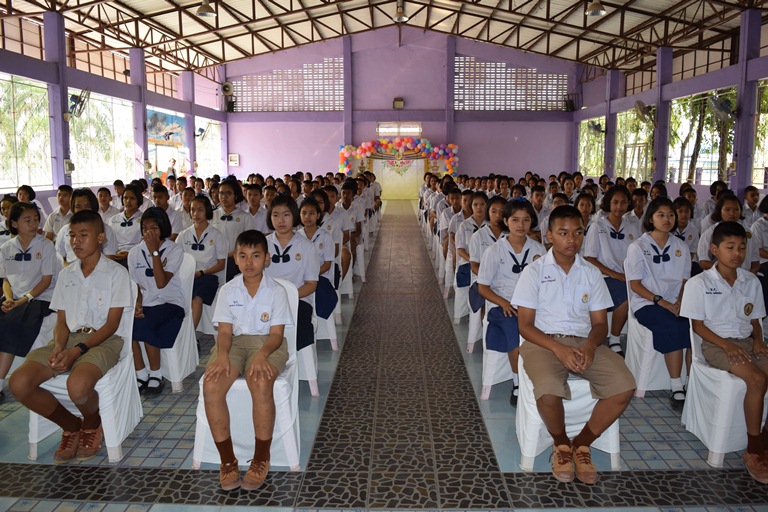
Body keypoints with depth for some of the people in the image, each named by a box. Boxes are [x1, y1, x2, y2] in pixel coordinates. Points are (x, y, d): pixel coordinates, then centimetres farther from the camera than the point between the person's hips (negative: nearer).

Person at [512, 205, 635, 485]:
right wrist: (558, 348, -20)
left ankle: (582, 443, 1)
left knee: (625, 386, -22)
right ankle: (561, 444, 1)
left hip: (584, 342, 4)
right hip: (543, 342, -3)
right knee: (548, 391, -34)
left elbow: (600, 323, 11)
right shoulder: (534, 271, 1)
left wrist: (591, 344, -13)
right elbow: (525, 325, -3)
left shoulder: (591, 273, 12)